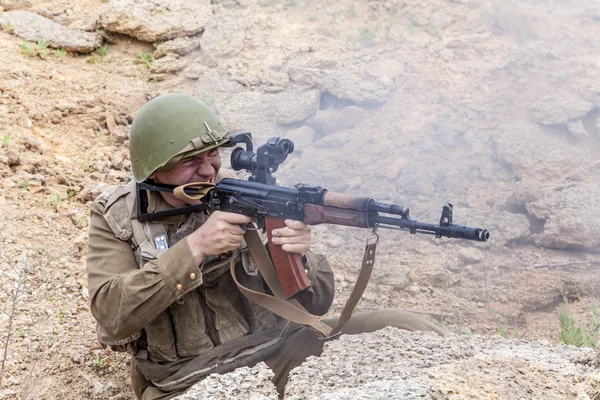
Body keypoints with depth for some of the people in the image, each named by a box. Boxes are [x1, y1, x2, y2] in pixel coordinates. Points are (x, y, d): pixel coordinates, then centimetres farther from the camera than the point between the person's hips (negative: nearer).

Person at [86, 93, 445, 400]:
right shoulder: (116, 216, 1)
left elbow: (315, 305, 3)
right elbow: (113, 315, -15)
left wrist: (296, 258, -20)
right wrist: (194, 248, -22)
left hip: (277, 354, 2)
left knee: (409, 331, -15)